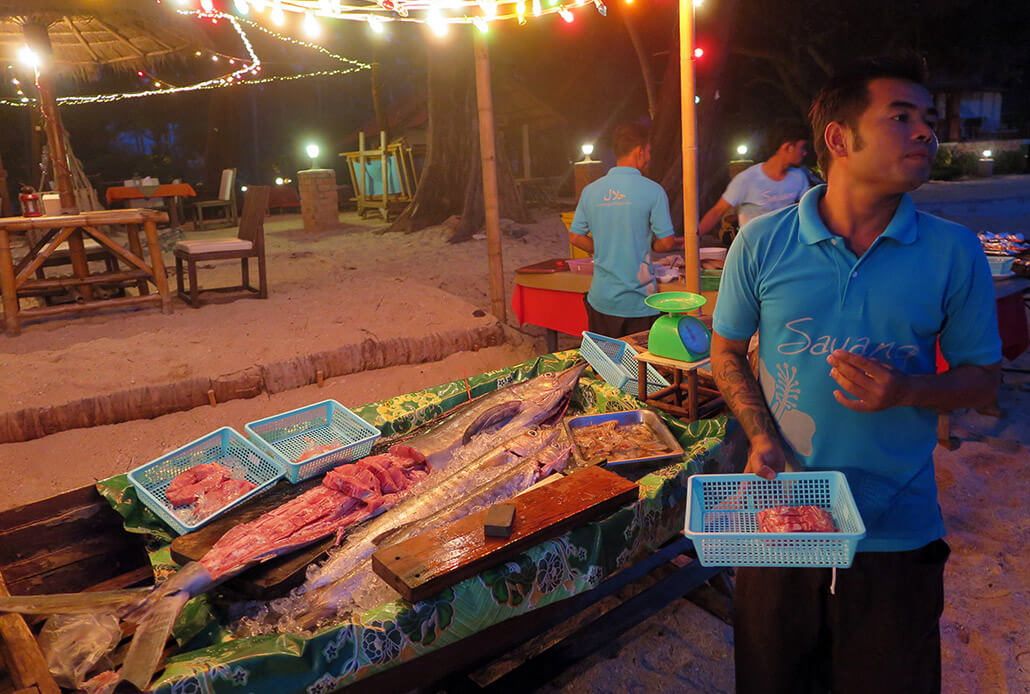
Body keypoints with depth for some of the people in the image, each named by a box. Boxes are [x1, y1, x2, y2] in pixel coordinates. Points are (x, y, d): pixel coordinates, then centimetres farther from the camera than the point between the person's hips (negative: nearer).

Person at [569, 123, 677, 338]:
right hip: (638, 302, -4)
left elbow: (575, 237, 7)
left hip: (602, 300, 4)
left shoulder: (590, 191, 2)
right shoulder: (652, 191, -10)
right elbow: (667, 242, -9)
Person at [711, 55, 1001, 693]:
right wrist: (762, 438, -10)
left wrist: (908, 390, -19)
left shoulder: (954, 252, -5)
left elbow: (983, 377, 2)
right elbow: (727, 351, 5)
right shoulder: (762, 244, -6)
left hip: (898, 531, 0)